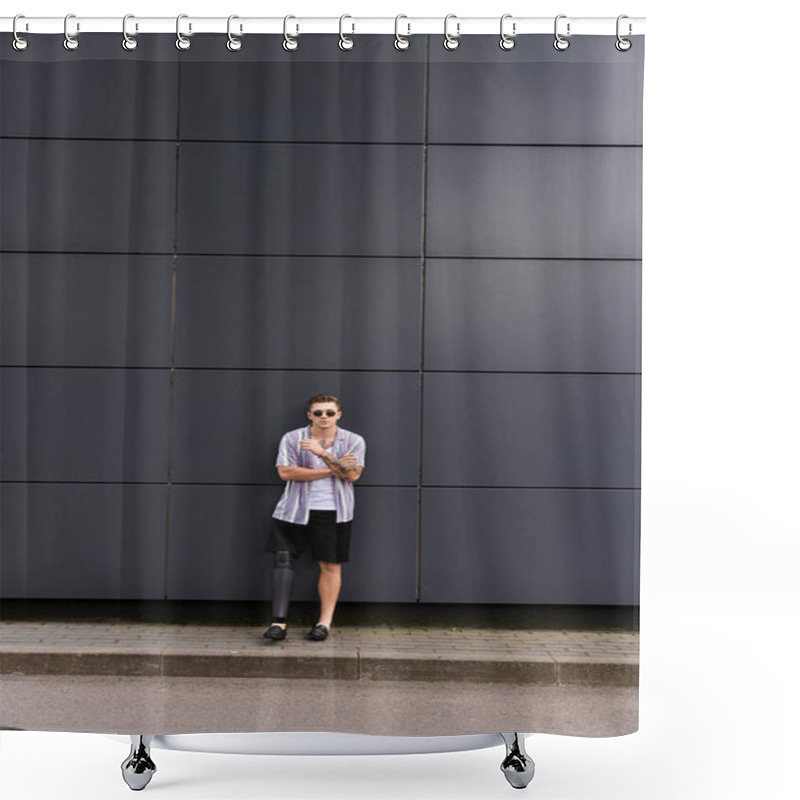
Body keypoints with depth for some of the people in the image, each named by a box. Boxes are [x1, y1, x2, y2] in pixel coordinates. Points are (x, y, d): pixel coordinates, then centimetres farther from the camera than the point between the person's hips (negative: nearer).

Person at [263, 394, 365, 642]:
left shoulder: (353, 441, 4)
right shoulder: (292, 438, 3)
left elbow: (353, 474, -9)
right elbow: (285, 472, -9)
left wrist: (322, 453, -19)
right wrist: (332, 471, -10)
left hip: (332, 512, 0)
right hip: (294, 510, 1)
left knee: (330, 566, 2)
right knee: (283, 559, -7)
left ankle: (325, 622, 13)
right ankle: (279, 621, -4)